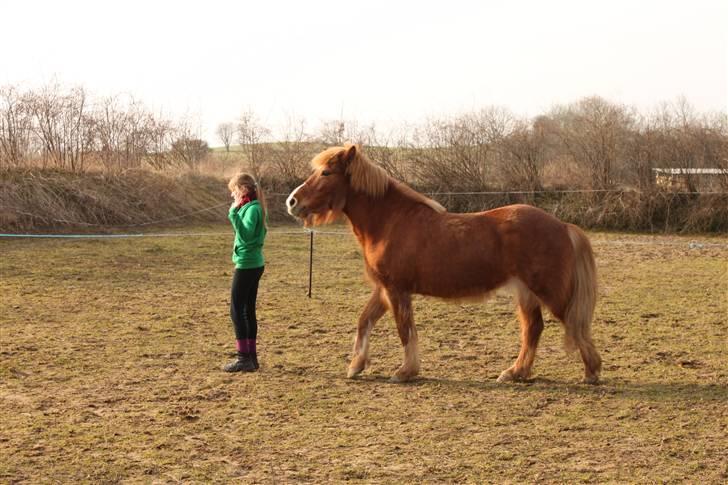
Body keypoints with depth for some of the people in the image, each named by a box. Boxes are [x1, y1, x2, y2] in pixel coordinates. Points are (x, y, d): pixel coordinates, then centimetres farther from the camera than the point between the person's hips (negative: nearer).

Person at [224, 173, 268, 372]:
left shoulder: (252, 208, -15)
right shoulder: (250, 207, 13)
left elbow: (246, 234, -26)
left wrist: (234, 213, -23)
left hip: (247, 265, -10)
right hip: (254, 264, 10)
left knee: (237, 310, -6)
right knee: (248, 311, 12)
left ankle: (244, 358, -5)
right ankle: (251, 357, 17)